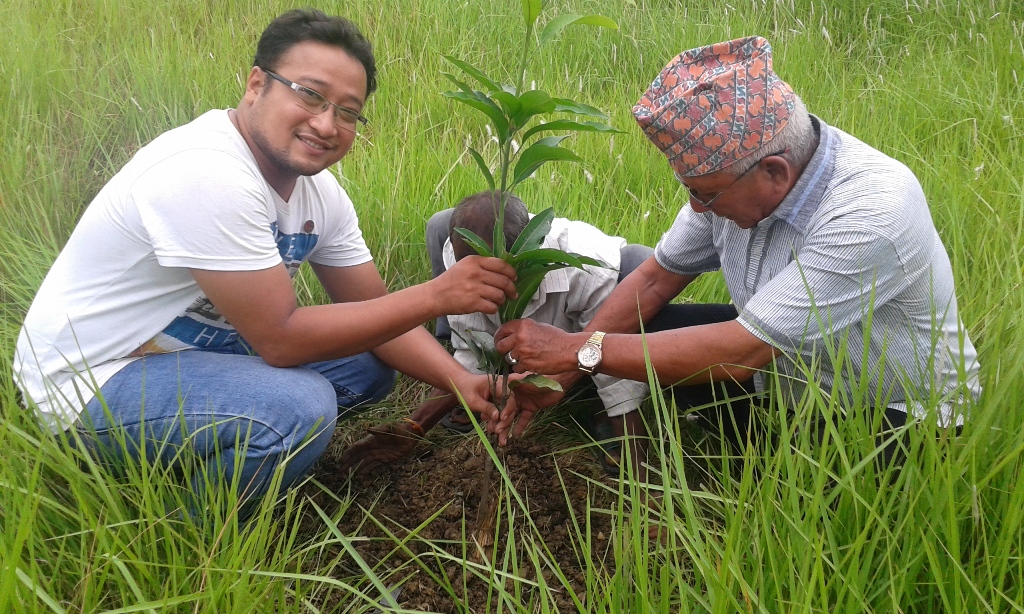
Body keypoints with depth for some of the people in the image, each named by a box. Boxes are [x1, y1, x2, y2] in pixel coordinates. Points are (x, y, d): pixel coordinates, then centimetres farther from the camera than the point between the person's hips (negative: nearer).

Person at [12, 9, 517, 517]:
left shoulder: (320, 191, -3)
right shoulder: (208, 173, -30)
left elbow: (373, 311, 2)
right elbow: (281, 340, -28)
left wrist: (462, 381, -14)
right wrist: (436, 295, -27)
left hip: (192, 344, 9)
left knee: (367, 366, 5)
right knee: (299, 406, -30)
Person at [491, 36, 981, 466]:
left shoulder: (871, 214, -35)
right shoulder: (731, 170, -14)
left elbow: (739, 351, -34)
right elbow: (655, 278, -2)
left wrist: (579, 350, -29)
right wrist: (559, 368, -10)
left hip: (895, 416, -7)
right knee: (642, 331, -6)